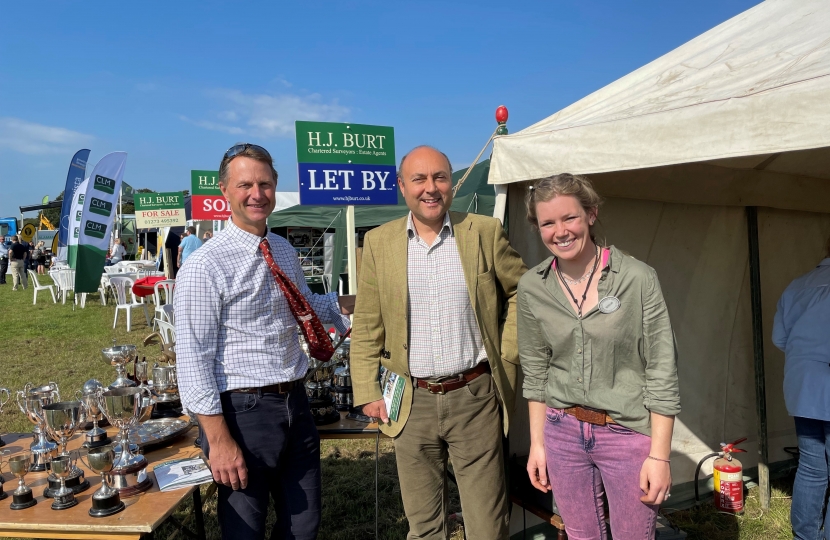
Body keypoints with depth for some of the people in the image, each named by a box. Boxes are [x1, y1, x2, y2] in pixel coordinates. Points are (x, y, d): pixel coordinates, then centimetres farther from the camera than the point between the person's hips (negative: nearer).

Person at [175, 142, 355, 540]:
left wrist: (346, 299, 4)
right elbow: (193, 361, -16)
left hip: (295, 405, 6)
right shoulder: (205, 266, -15)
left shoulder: (285, 251, 6)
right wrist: (219, 441, -17)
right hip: (245, 410, -6)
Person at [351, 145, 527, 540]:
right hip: (412, 403, 2)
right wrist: (367, 392, 1)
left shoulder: (485, 232, -1)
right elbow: (366, 328, 5)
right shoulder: (378, 242, 2)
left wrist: (507, 353, 2)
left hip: (475, 398, -1)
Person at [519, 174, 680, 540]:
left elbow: (661, 373, -10)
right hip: (562, 433, 3)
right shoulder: (531, 288, -3)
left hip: (628, 435, -3)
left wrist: (659, 455, -10)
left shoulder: (638, 278, -12)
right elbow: (535, 372, 6)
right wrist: (537, 443, 8)